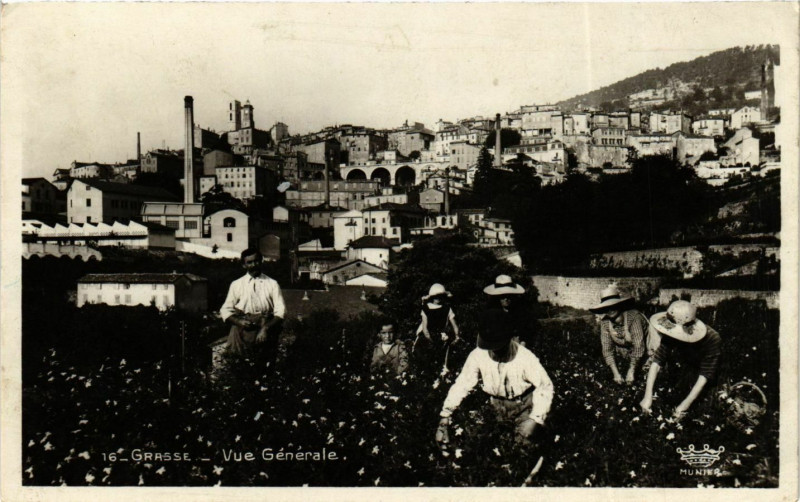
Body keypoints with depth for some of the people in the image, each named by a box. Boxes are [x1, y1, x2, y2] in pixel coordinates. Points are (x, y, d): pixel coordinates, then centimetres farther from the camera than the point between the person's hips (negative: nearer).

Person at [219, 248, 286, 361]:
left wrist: (266, 328, -14)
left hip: (266, 323, 0)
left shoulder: (272, 284, 12)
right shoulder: (236, 284, 17)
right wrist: (238, 321, -8)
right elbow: (225, 310, 13)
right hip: (243, 325, 0)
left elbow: (280, 311, 3)